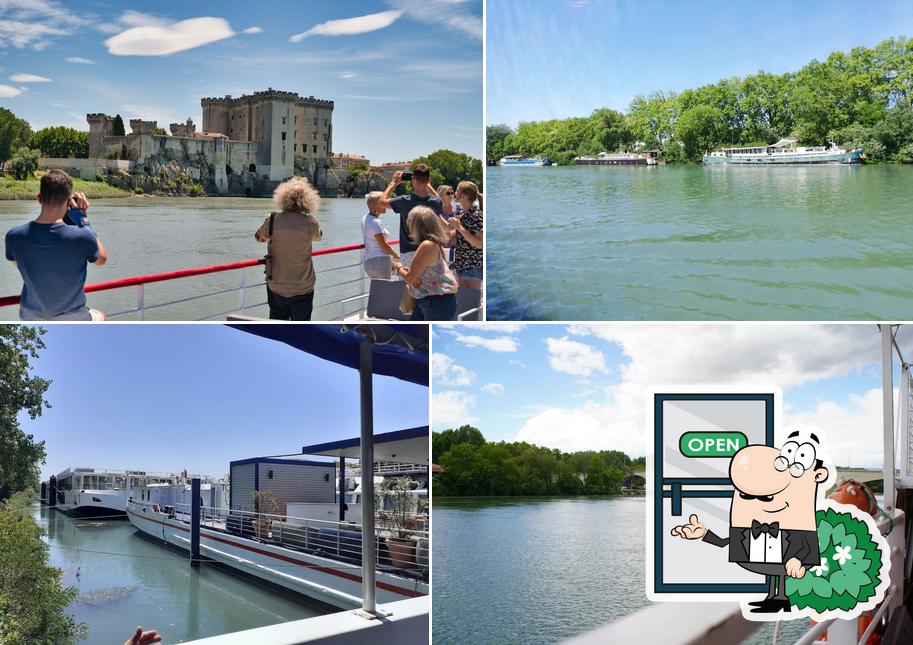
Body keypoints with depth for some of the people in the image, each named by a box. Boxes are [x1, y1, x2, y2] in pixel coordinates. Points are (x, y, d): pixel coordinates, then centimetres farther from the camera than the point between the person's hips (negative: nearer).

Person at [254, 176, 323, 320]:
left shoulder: (272, 219, -9)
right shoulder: (310, 222, -13)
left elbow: (259, 237, 11)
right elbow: (318, 237, 10)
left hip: (276, 286, 2)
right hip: (302, 288, -2)